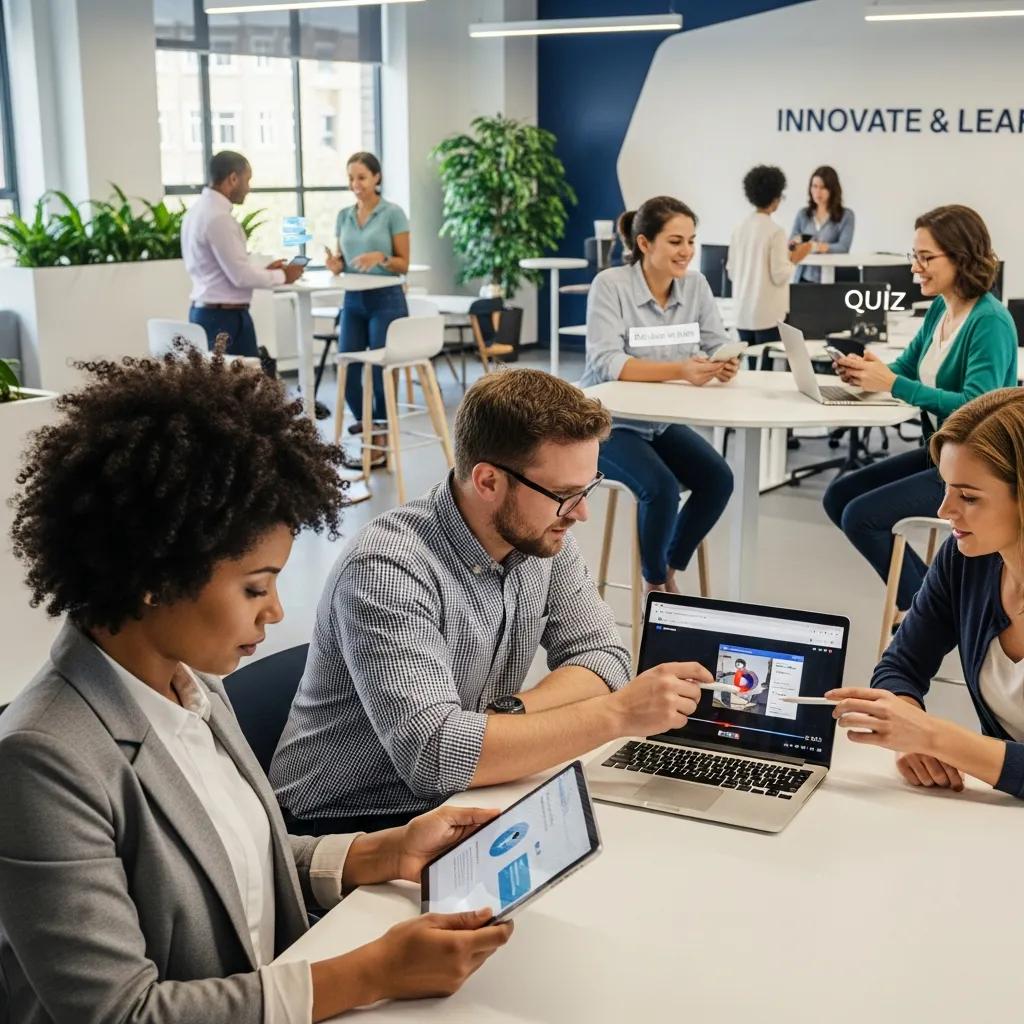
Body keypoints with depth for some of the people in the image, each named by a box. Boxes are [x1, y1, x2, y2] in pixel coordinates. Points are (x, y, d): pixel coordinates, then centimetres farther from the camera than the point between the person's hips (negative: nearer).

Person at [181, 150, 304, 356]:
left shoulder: (198, 211, 13)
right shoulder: (218, 218, -18)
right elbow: (241, 276, -19)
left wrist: (264, 271, 15)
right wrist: (281, 275, -5)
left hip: (204, 312, 10)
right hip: (225, 317, -10)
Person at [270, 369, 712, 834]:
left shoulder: (542, 535, -4)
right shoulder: (386, 569, -27)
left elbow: (604, 657, -3)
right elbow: (433, 753, -35)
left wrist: (508, 716, -22)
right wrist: (618, 714, -32)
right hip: (347, 826, -6)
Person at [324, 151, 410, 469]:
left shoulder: (393, 213, -5)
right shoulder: (343, 216, 11)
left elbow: (404, 264, -4)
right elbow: (342, 260, 15)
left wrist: (381, 257, -23)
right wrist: (334, 264, -8)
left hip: (386, 300, -5)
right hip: (353, 301, 5)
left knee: (380, 371, -2)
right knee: (347, 372, 1)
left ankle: (380, 444, 10)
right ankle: (370, 428, 23)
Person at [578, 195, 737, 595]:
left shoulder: (696, 286, 0)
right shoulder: (610, 284, -16)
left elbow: (718, 348, -1)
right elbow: (606, 362, -26)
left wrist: (725, 367, -27)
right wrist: (679, 370, -37)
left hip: (662, 422, 6)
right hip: (608, 423, -5)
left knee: (718, 479, -16)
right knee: (661, 487, -27)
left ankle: (669, 570, 8)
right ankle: (654, 581, 1)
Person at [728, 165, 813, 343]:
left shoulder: (740, 229, 5)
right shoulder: (775, 231, -13)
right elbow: (780, 276, -14)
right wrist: (793, 259, 4)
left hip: (743, 313, 6)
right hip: (768, 315, -6)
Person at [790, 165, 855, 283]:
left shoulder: (846, 215, 2)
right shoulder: (803, 214, 11)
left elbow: (843, 247, -10)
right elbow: (790, 244, 8)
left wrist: (825, 247, -31)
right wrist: (795, 242, -16)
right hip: (805, 278, 2)